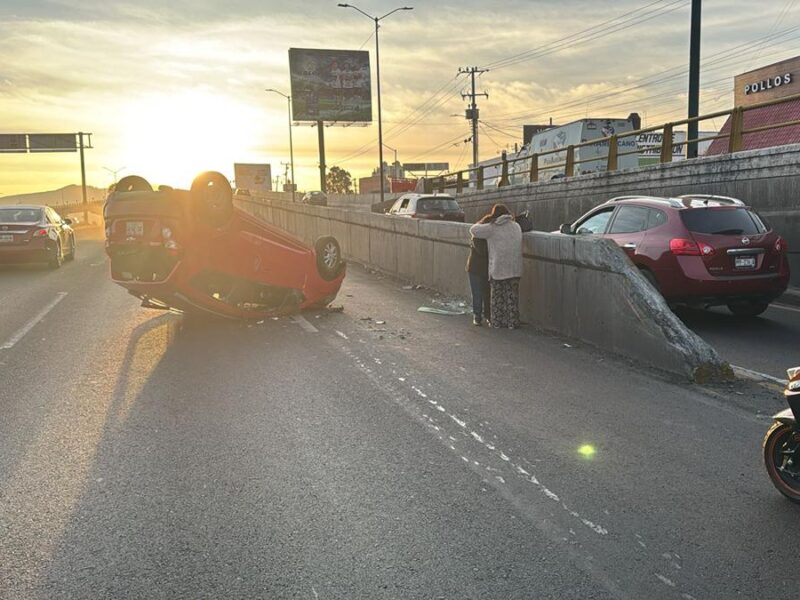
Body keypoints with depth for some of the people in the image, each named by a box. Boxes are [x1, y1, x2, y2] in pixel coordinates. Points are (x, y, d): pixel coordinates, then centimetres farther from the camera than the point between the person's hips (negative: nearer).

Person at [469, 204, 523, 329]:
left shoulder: (492, 228, -6)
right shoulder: (516, 227, 9)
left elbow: (473, 229, 0)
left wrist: (483, 221, 18)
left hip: (497, 268, -3)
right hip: (514, 269, 3)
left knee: (497, 296, 9)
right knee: (512, 296, 9)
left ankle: (497, 322, 14)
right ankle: (512, 322, 12)